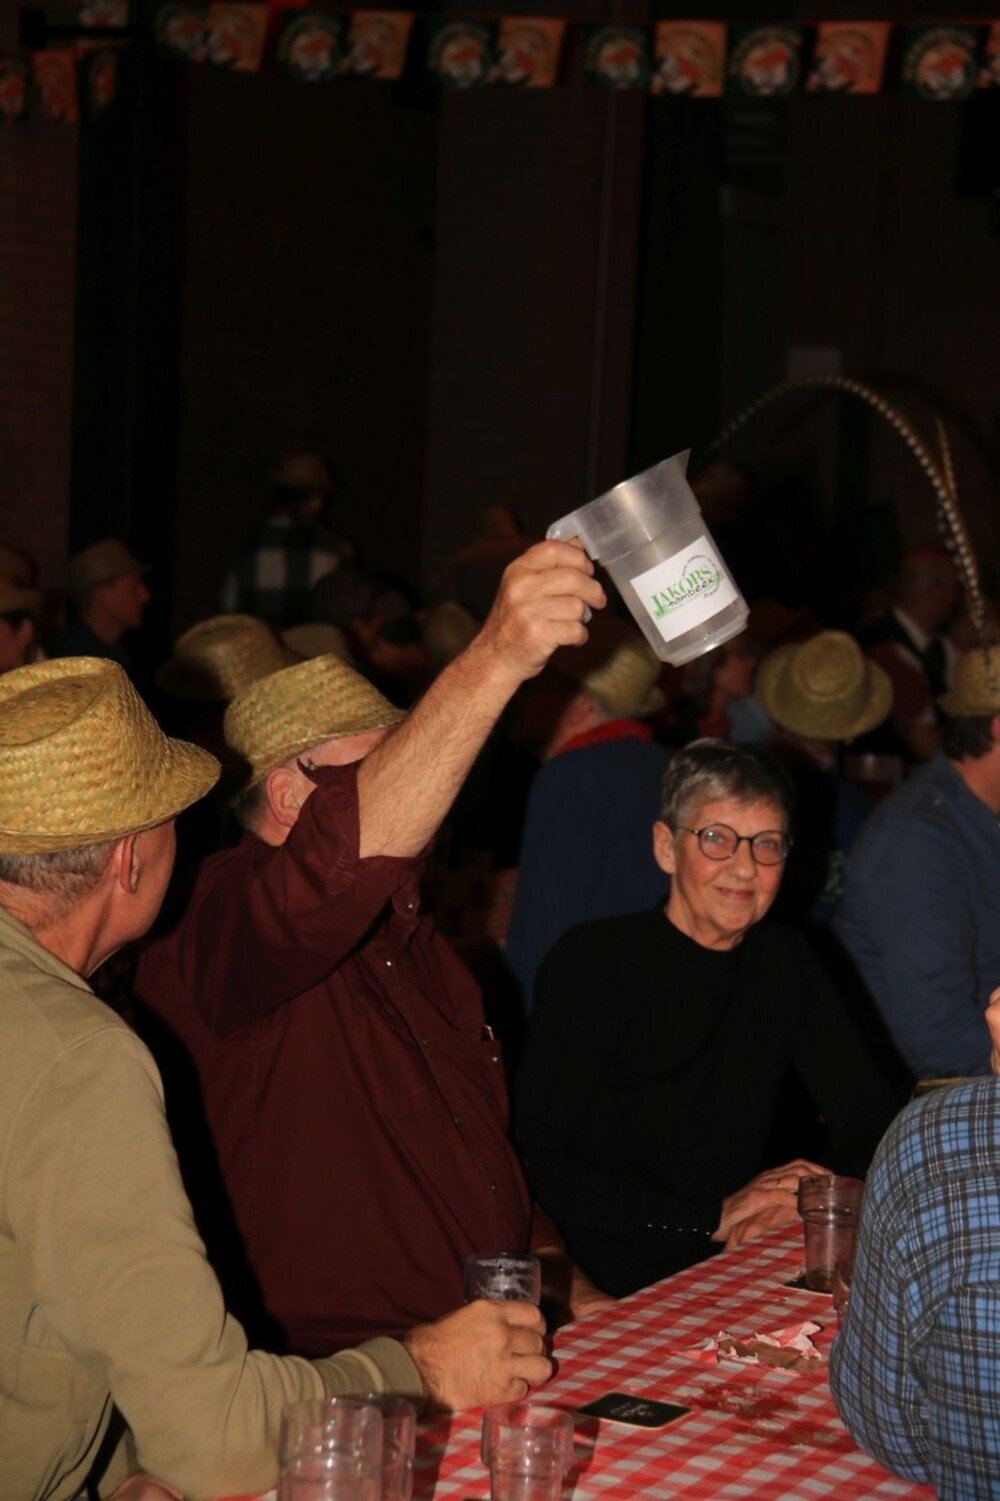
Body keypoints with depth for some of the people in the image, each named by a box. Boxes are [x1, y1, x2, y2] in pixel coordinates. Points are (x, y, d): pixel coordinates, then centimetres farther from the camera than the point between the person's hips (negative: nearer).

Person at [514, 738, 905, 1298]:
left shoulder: (785, 963, 11)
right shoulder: (593, 964, -7)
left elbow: (871, 1116, 13)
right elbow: (539, 1164, -13)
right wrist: (714, 1217, -16)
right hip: (609, 1289, -6)